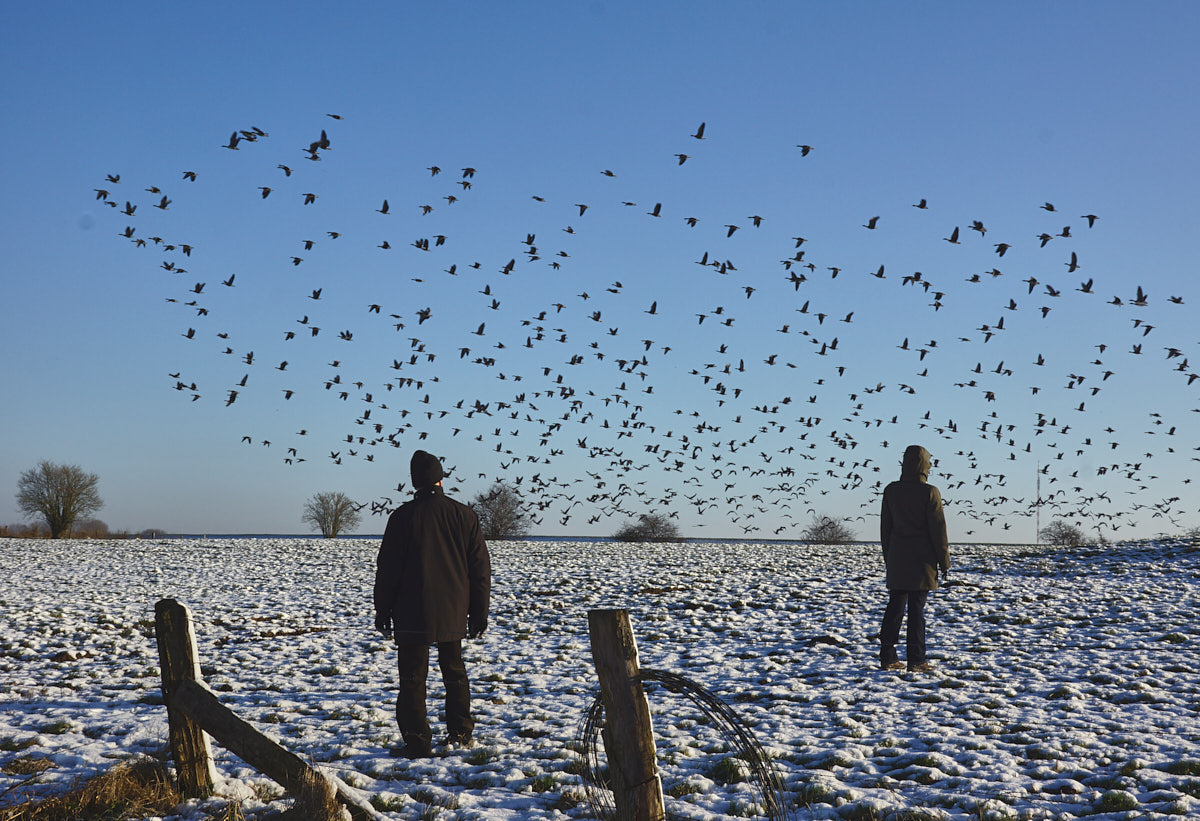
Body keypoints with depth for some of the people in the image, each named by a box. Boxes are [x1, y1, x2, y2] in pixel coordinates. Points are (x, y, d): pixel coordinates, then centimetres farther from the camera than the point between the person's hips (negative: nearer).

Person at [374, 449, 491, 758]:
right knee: (454, 671, 19)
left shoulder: (403, 516, -8)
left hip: (412, 616, -3)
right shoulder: (464, 515, 0)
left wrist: (382, 611, 4)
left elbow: (387, 570, -5)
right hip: (454, 614, 4)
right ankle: (460, 733, 24)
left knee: (413, 678, 1)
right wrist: (479, 613, 10)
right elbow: (480, 568, 3)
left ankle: (418, 742, -2)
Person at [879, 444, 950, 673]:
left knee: (895, 607, 9)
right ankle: (916, 660, 2)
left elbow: (885, 526, 9)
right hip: (922, 559, -4)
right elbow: (938, 529, -8)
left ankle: (888, 657, 11)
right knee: (917, 608, -1)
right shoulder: (929, 493, -10)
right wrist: (944, 562, 0)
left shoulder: (891, 490, 3)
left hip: (897, 559, 4)